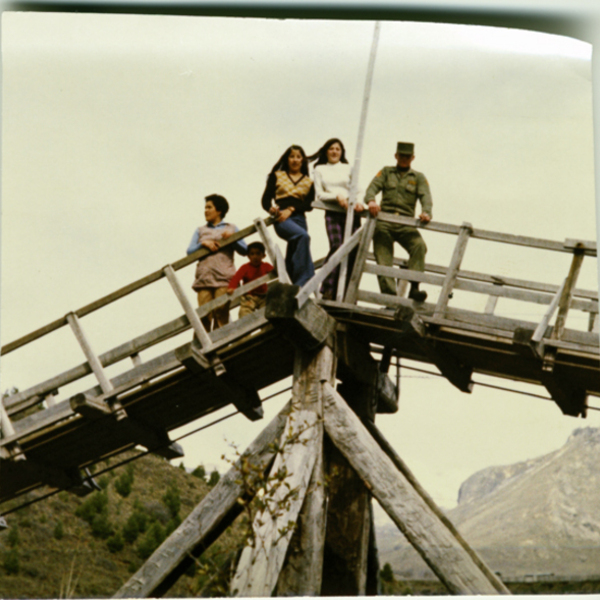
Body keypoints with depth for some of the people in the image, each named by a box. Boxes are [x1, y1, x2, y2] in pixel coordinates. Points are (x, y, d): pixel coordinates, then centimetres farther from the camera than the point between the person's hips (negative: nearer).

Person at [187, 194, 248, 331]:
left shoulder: (231, 228, 20)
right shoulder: (200, 231, 26)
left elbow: (244, 251, 10)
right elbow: (189, 251, 12)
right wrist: (203, 244, -4)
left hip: (224, 277, -2)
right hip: (204, 277, 2)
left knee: (221, 313, -12)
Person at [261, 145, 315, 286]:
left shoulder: (308, 182, 19)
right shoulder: (277, 176, 17)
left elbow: (309, 204, 4)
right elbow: (266, 199, 8)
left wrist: (291, 209, -12)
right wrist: (271, 209, -15)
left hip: (298, 218, 3)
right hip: (280, 218, -3)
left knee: (292, 256, -1)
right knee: (303, 236, -31)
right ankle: (305, 281, -35)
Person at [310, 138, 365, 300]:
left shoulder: (348, 169, 19)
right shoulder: (319, 170, 17)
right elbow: (319, 194, 7)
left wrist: (358, 202, -11)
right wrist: (336, 197, -10)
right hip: (332, 212, -1)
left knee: (353, 251, -8)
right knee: (337, 247, -22)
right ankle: (328, 290, -20)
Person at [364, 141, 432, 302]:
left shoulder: (418, 177, 20)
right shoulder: (386, 172, 20)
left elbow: (425, 196, 4)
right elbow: (373, 187, 3)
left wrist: (426, 212, -21)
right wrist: (371, 201, -22)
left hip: (405, 224, 0)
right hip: (384, 221, 0)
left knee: (419, 245, -27)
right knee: (383, 257, -14)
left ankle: (414, 287, -33)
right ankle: (389, 293, -21)